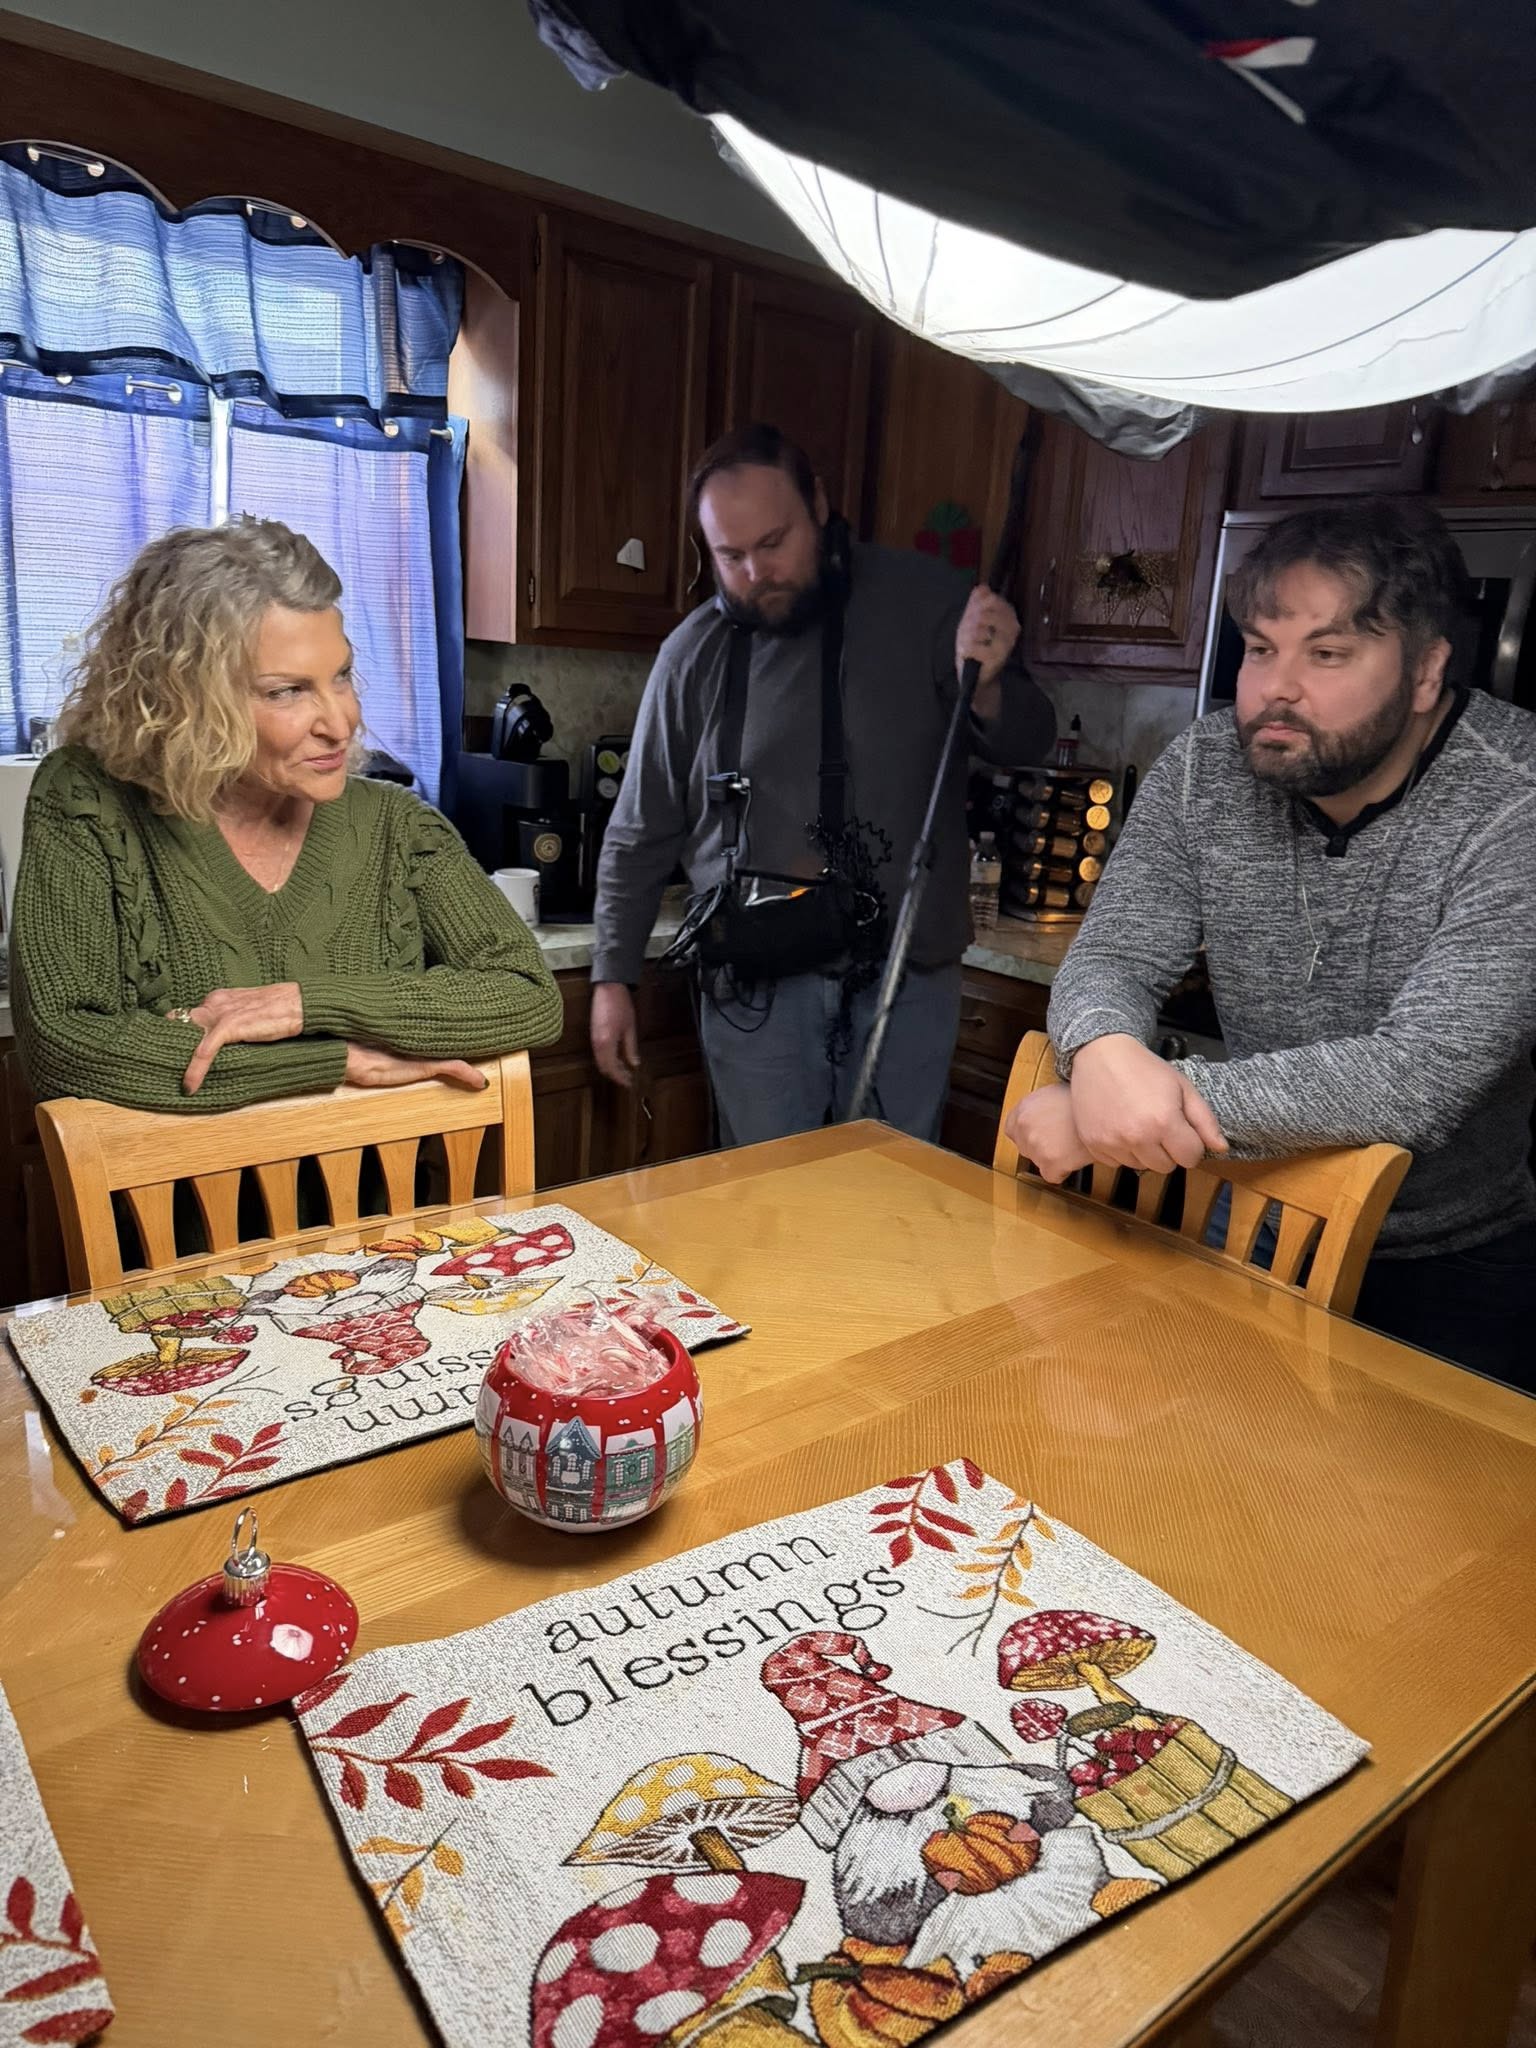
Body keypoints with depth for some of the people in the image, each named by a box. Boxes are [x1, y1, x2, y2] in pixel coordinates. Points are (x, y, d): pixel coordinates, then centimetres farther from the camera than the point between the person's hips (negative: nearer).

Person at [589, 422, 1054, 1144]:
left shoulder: (922, 600, -2)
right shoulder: (693, 654, 1)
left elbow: (1028, 742, 1)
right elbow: (640, 836, 7)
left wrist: (986, 686, -21)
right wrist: (613, 979, 4)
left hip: (907, 976, 0)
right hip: (755, 989, 1)